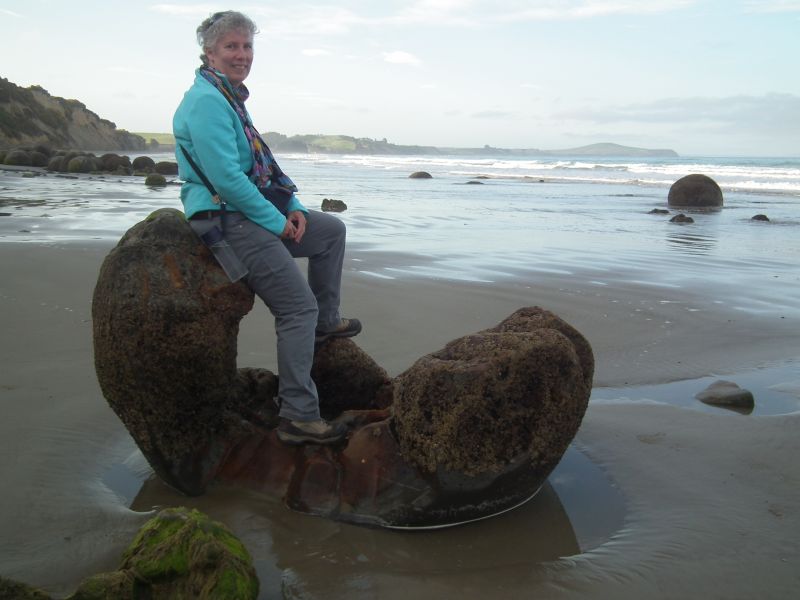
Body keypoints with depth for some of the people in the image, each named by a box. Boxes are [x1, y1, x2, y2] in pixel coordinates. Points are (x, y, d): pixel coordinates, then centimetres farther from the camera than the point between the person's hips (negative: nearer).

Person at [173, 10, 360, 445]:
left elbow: (262, 165, 20)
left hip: (254, 213, 10)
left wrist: (293, 206, 6)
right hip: (227, 220, -10)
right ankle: (298, 418, -10)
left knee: (331, 230, 21)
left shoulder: (229, 98, 17)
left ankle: (326, 322, 28)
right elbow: (225, 177, -24)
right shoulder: (207, 101, -16)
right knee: (299, 307, -14)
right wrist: (277, 220, -16)